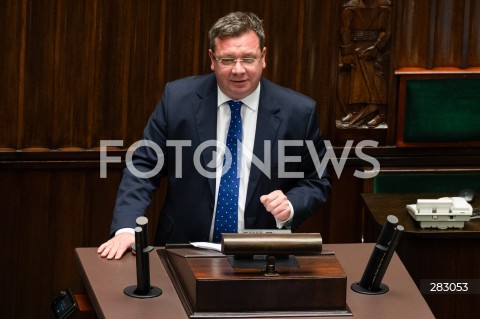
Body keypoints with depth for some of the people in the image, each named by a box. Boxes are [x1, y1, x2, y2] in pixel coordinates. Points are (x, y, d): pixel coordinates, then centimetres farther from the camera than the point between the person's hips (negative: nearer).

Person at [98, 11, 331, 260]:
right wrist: (126, 229, -12)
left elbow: (317, 182, 9)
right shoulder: (178, 98, -2)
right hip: (184, 253, -1)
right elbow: (144, 166, 2)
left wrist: (291, 206, -12)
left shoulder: (298, 112, -3)